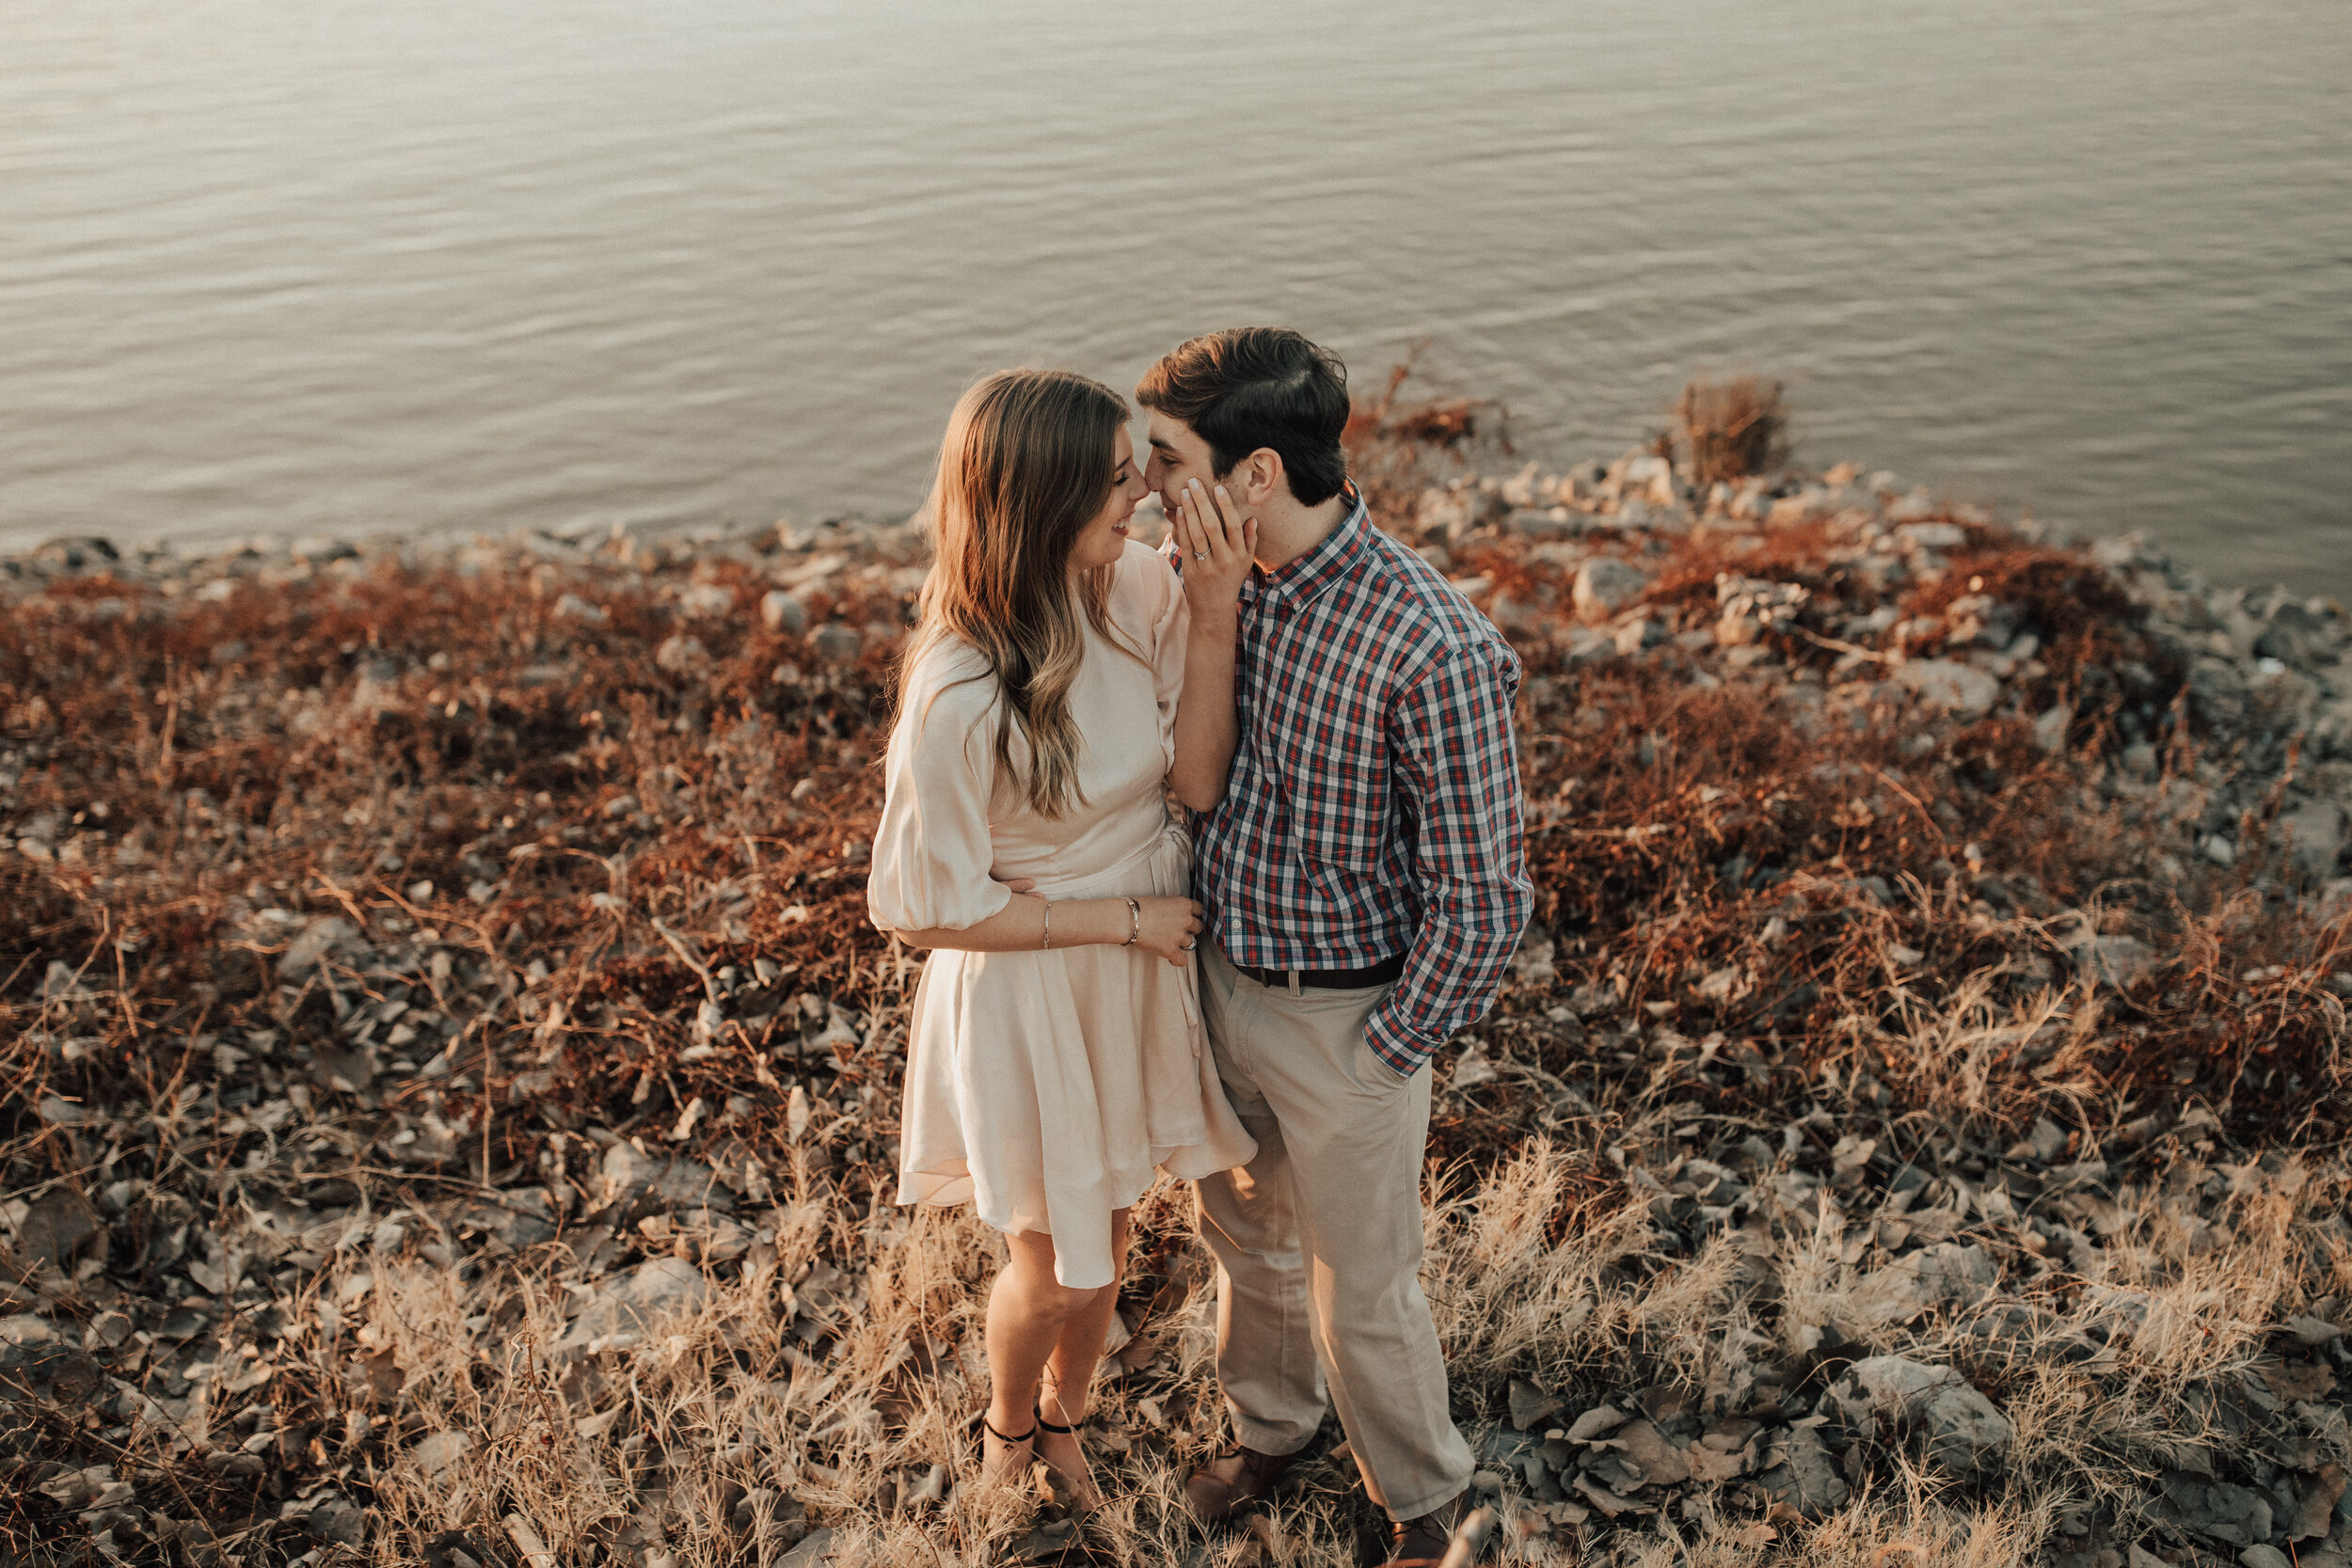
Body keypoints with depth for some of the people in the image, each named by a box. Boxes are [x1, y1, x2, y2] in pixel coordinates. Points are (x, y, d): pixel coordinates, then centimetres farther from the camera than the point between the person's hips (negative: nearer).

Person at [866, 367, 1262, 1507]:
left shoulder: (1139, 586, -14)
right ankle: (1008, 1434, 52)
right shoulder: (960, 696, -32)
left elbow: (1197, 780, -12)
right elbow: (930, 905, -22)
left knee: (1107, 1234, 26)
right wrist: (1126, 915, -17)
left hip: (1140, 970, 6)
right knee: (1057, 1269, 17)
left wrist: (1214, 616, -24)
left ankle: (1063, 1423, 56)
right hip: (1029, 994, -5)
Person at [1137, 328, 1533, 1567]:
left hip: (1343, 1017, -6)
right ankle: (1268, 1425, 55)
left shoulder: (1430, 647, -30)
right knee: (1242, 1233, 27)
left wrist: (1387, 1050, -14)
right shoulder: (1212, 577, -9)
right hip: (1219, 976, 6)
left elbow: (1481, 896, -23)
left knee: (1361, 1293, 14)